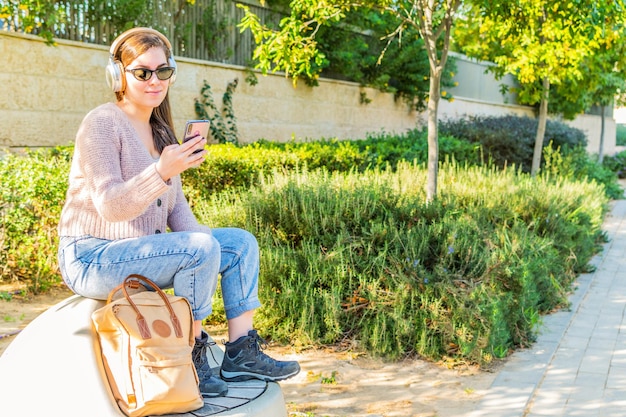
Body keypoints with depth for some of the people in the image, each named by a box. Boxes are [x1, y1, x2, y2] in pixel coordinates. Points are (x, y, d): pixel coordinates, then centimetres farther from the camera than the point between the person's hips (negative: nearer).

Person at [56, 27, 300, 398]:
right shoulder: (102, 123, -14)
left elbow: (175, 207, 12)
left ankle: (241, 353, 1)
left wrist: (199, 237, -6)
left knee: (242, 242, -1)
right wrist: (162, 172, -38)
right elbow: (110, 207, -24)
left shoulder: (160, 130, 10)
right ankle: (191, 360, -13)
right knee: (200, 249, -29)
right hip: (92, 258, -8)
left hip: (143, 248, 8)